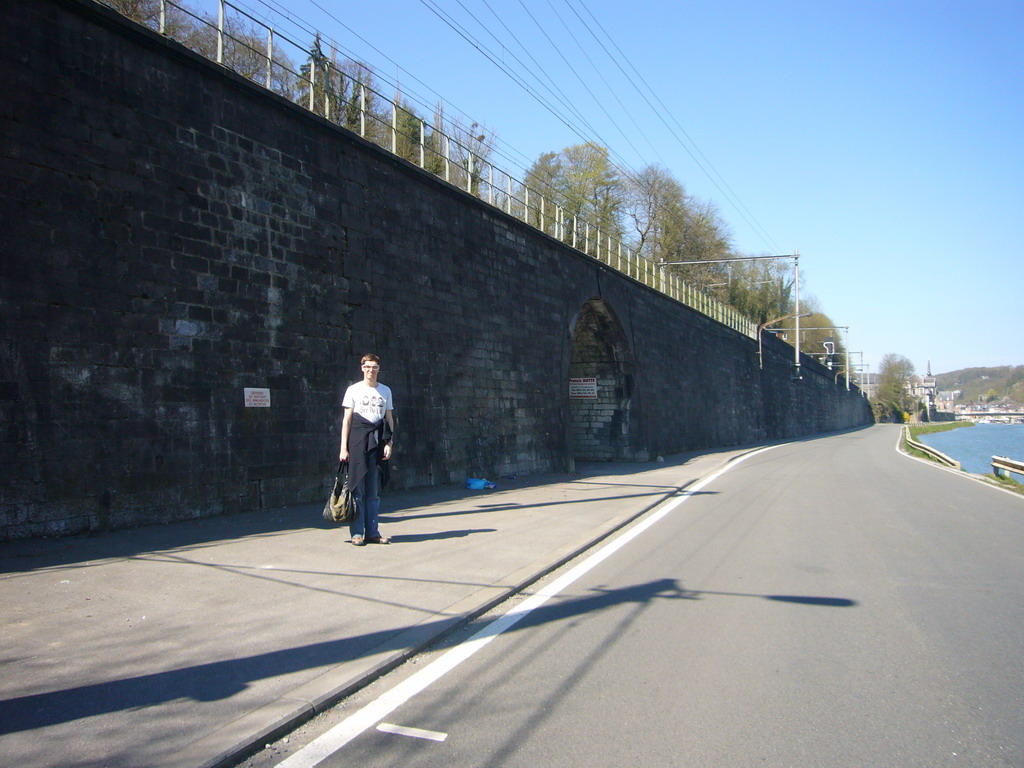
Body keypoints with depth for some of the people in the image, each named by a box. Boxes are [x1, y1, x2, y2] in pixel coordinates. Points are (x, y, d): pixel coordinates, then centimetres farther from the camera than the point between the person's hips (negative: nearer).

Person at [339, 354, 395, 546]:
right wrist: (344, 447, -3)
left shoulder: (385, 391, 14)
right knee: (357, 488, -4)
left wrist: (389, 443, 3)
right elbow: (347, 419, 3)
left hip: (377, 443, 3)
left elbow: (389, 419, 14)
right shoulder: (353, 390, 5)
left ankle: (372, 532, 10)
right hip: (357, 441, -3)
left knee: (374, 490, 5)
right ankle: (357, 533, 1)